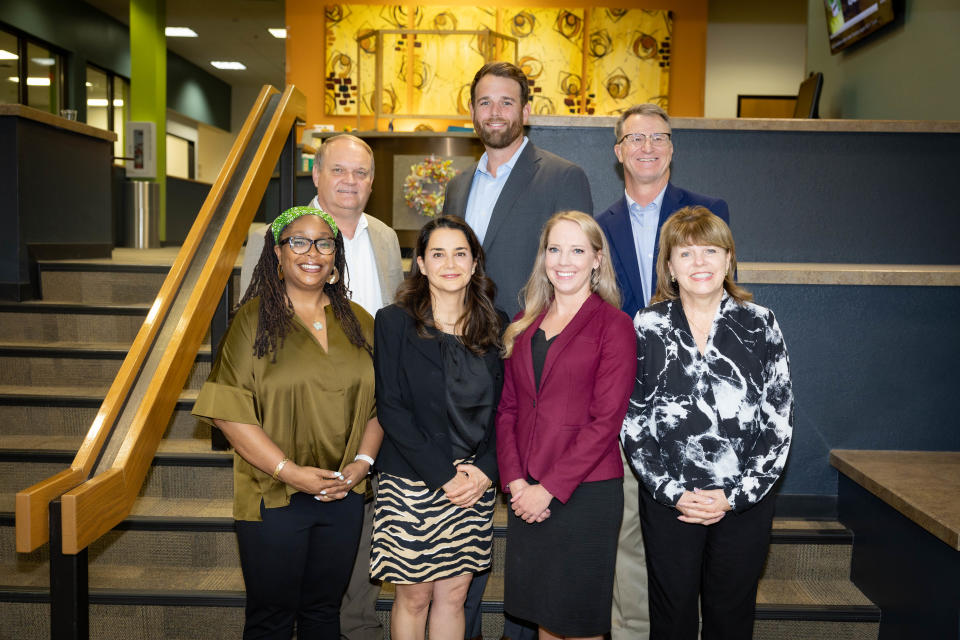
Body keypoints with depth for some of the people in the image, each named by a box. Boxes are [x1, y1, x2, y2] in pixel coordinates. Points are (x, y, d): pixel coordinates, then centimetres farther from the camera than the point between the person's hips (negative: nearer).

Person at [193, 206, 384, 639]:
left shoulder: (358, 322, 7)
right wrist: (290, 471, -16)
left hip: (343, 497, 4)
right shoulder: (254, 319, -6)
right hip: (273, 497, -3)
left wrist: (362, 462, -6)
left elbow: (379, 403, 9)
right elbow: (228, 411, -12)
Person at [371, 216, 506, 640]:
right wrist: (443, 475, -15)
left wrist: (486, 468, -9)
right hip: (412, 486, -3)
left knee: (453, 595, 11)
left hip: (476, 483, 3)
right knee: (414, 596, 8)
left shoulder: (495, 326, 7)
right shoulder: (394, 322, -4)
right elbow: (391, 409, -10)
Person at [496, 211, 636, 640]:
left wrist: (549, 489, -14)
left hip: (587, 491, -5)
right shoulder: (526, 325, 11)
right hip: (527, 495, 5)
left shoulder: (613, 325, -6)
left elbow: (606, 420, -12)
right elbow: (507, 408, 8)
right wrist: (516, 481, -5)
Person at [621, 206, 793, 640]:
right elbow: (632, 422, -1)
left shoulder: (759, 324, 1)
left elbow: (780, 420, -1)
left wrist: (734, 495, -8)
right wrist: (674, 492, -9)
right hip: (668, 502, 0)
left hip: (745, 502, 1)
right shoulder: (647, 328, 0)